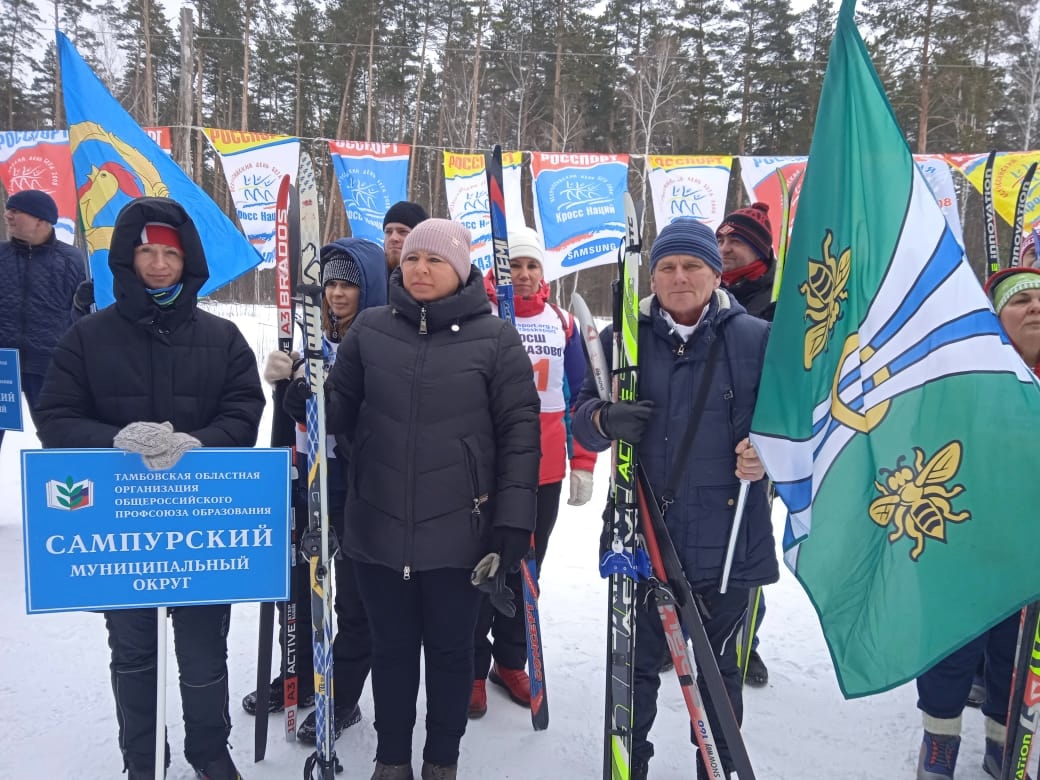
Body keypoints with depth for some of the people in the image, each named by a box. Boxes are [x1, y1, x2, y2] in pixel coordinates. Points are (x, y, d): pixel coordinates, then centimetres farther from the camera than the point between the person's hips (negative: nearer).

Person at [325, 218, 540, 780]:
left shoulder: (495, 338, -4)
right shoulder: (369, 329, 3)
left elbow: (519, 432, -5)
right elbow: (341, 412, 8)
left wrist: (512, 522, -9)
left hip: (458, 531, -2)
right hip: (378, 528, 2)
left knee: (450, 650, 14)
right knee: (391, 648, 17)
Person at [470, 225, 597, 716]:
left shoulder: (562, 322, 7)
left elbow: (580, 396, 10)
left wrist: (583, 462, 6)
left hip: (545, 472, 3)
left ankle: (511, 663, 31)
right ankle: (474, 670, 22)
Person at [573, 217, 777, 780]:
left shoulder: (756, 338, -1)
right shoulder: (622, 339, 4)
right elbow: (583, 417, 4)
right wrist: (605, 420, -19)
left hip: (726, 538, -1)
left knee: (719, 667, 15)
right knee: (636, 664, 13)